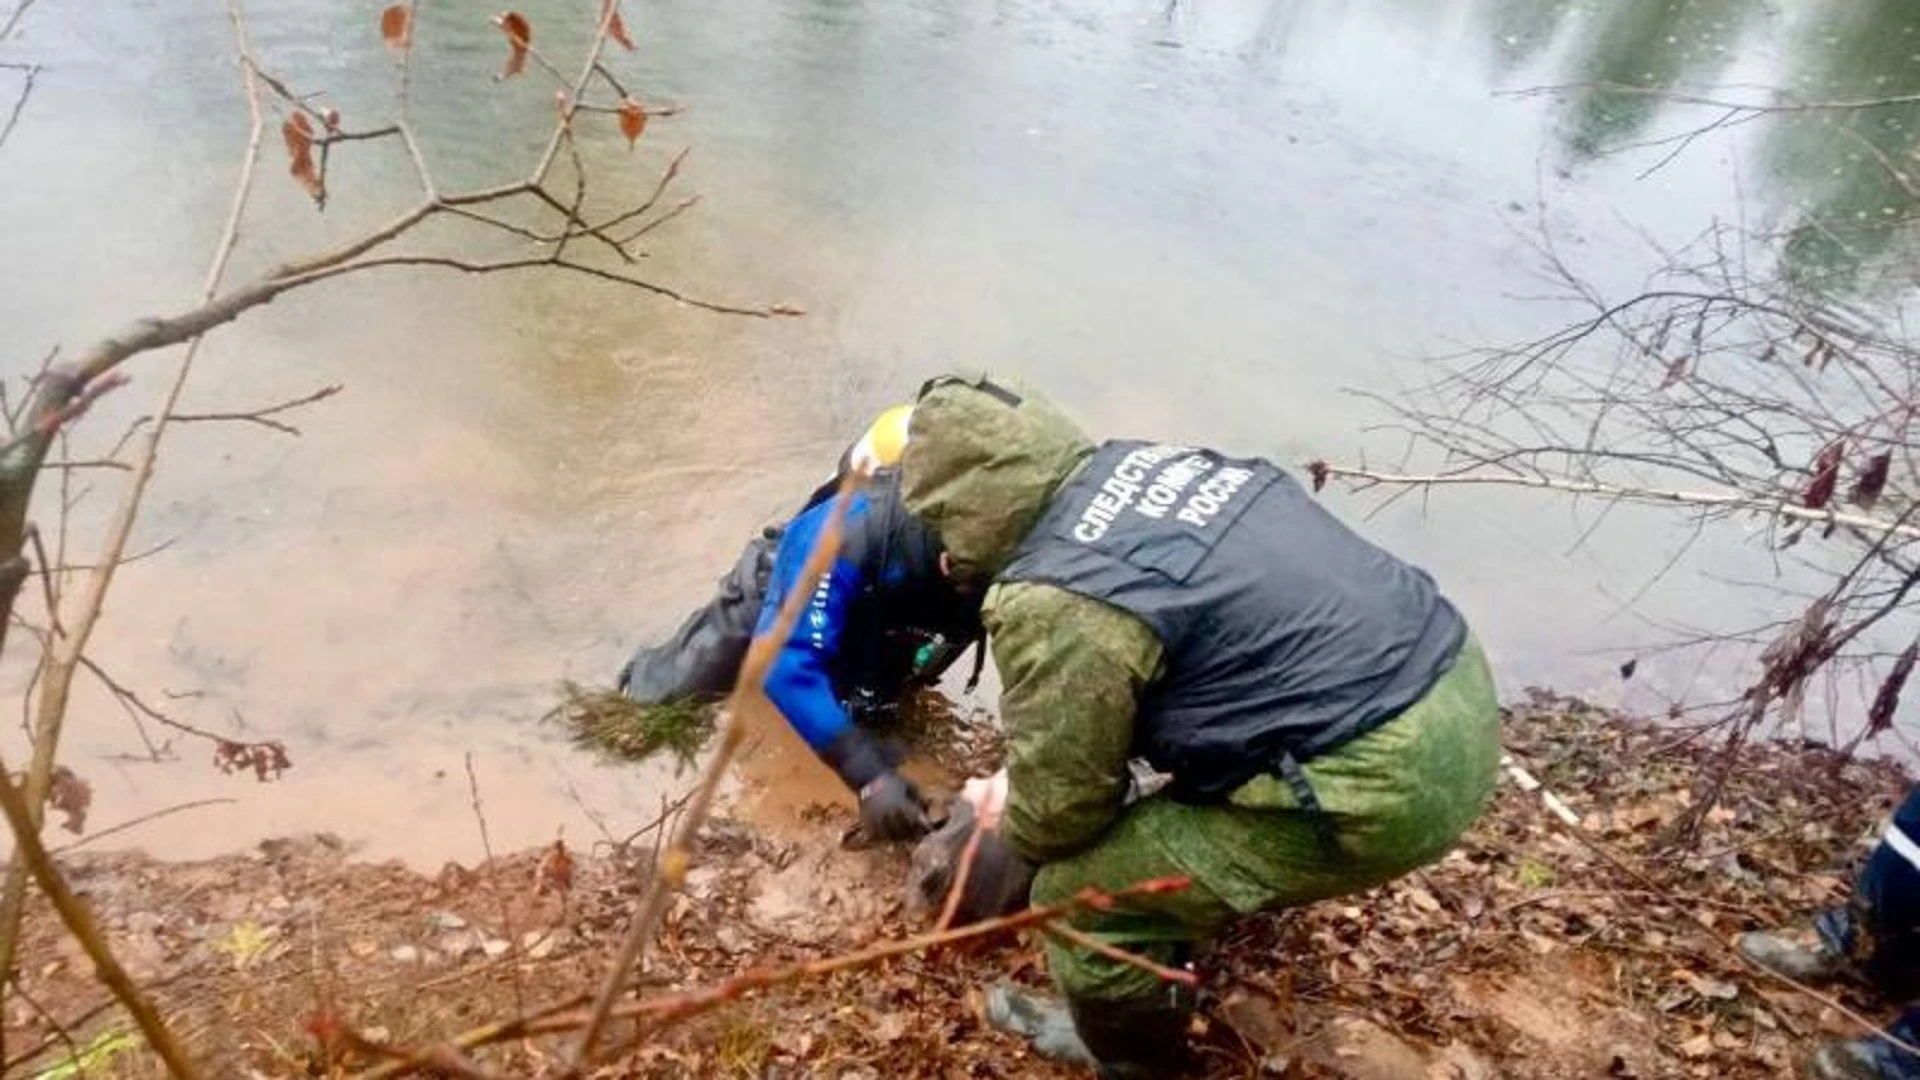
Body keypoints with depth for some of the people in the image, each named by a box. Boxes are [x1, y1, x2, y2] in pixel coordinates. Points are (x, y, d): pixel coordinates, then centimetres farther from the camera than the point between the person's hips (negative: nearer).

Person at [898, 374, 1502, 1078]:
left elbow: (1062, 800, -3)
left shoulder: (1053, 604, -18)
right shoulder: (1135, 463, 9)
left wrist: (1008, 859, 20)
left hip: (1384, 782, -9)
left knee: (1084, 894, 3)